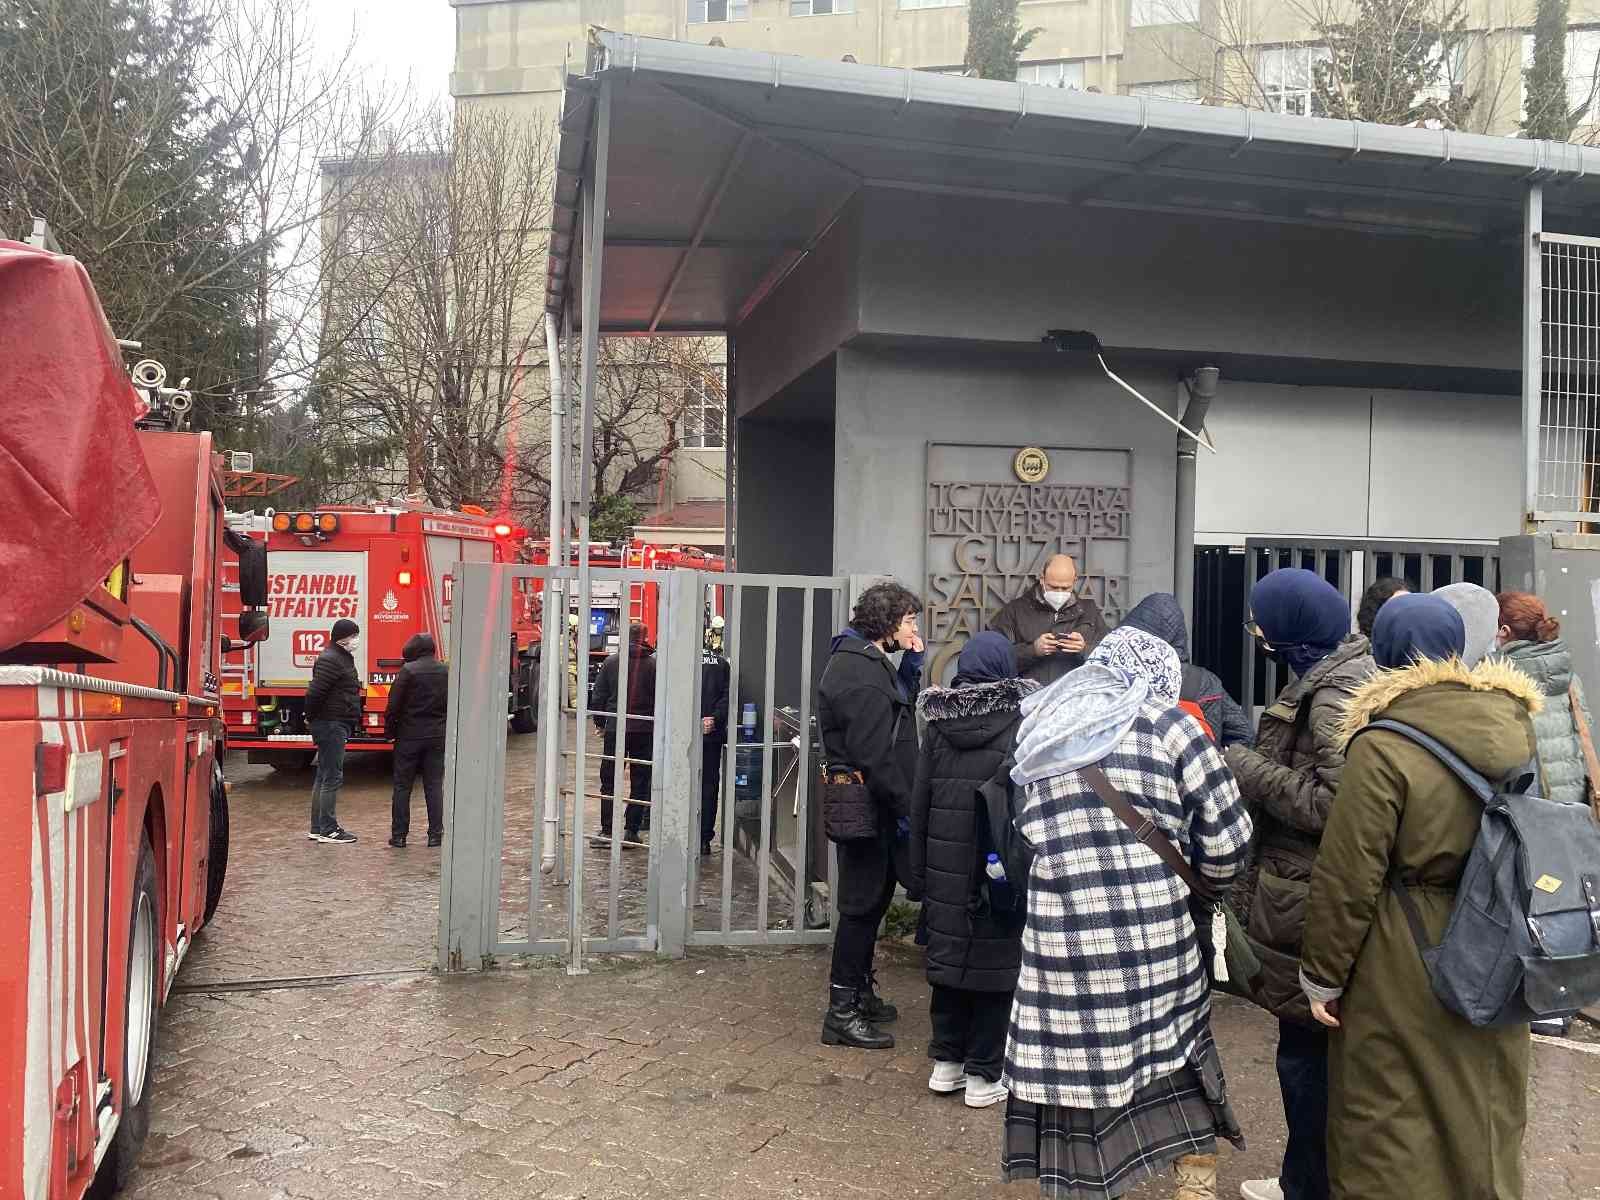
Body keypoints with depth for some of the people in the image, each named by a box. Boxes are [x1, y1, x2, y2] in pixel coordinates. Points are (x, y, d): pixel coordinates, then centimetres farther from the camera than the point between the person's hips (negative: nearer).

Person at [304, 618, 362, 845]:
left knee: (324, 777, 13)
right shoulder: (330, 660, -16)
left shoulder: (343, 658, 17)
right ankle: (328, 830, -4)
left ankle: (318, 828, 20)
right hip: (331, 725, -11)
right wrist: (312, 717, -11)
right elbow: (315, 692, -22)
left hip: (336, 726, 11)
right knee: (332, 777, -7)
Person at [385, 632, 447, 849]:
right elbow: (453, 705, 7)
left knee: (402, 786, 6)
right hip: (438, 736, 3)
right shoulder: (447, 672, 3)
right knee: (434, 786, 8)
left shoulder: (408, 671, -11)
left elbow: (394, 705, -10)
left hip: (409, 735, -3)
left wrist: (390, 730, 2)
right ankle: (435, 834, 8)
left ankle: (399, 835, 8)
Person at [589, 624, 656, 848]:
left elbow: (598, 696, 3)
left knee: (609, 781, 8)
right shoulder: (655, 664, -4)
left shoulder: (611, 662, 0)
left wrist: (599, 722, 13)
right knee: (640, 782, 7)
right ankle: (631, 831, 6)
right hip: (645, 730, -1)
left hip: (615, 728, 1)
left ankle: (607, 831, 5)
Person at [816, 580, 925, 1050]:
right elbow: (874, 755, -25)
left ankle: (859, 992, 33)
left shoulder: (866, 661, 14)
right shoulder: (859, 672, -20)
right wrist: (904, 809, -21)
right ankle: (842, 1013, 6)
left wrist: (912, 663, 8)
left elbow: (901, 707, 19)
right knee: (863, 901, -3)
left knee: (872, 897, 19)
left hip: (870, 803, 10)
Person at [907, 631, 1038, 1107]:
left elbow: (918, 803, 5)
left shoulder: (937, 724, 3)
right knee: (994, 962, 5)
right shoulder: (1020, 724, -10)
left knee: (949, 958, 14)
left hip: (945, 869, 4)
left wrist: (918, 874, 11)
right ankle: (983, 1073, 12)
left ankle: (946, 1060, 24)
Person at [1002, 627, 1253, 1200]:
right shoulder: (1171, 723, 2)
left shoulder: (1039, 728, 13)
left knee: (1073, 1080, 11)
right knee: (1184, 1084, 16)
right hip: (1154, 940, -2)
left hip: (1057, 939, 2)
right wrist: (1192, 878, 18)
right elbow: (1229, 841, 1)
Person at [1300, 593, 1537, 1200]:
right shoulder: (1517, 728, -1)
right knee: (1482, 1113, 22)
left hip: (1402, 973, -6)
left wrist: (1323, 974, -6)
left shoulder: (1382, 746, -19)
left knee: (1389, 1128, 9)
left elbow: (1349, 877, -17)